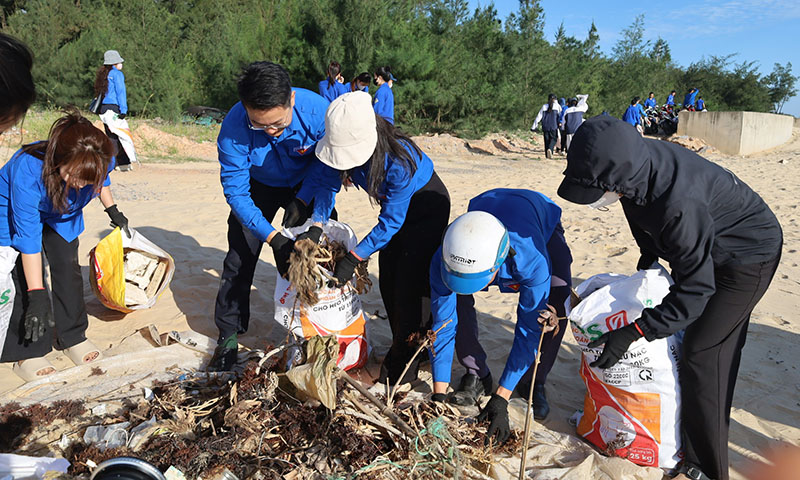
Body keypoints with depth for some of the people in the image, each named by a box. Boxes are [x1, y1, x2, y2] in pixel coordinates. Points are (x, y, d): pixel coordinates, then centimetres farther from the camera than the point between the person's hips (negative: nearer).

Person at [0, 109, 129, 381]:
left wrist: (113, 211, 6)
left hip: (60, 215, 4)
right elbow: (29, 237, -39)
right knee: (26, 279, -13)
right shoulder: (28, 168, -43)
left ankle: (73, 337, 15)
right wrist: (37, 297, -38)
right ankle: (27, 353, 1)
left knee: (68, 270, -3)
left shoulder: (100, 162, -31)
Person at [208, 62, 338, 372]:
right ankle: (228, 336, 14)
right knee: (239, 257, -3)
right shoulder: (234, 128, -34)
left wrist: (302, 200, -25)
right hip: (259, 186, 0)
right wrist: (272, 237, -34)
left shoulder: (317, 110, -34)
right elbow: (236, 192, -26)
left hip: (306, 185, 1)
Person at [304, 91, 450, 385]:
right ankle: (407, 347, 26)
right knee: (387, 282, 8)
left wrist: (354, 258, -31)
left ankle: (402, 367, 3)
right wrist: (317, 224, -21)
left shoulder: (399, 160, -40)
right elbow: (327, 182, -8)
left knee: (411, 285, -9)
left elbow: (391, 221, -33)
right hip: (395, 205, 7)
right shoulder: (343, 144, -23)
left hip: (427, 205, -7)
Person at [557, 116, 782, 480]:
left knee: (702, 354, -8)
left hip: (748, 257, -8)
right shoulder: (634, 161, -19)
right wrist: (648, 257, 14)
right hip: (706, 246, 8)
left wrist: (633, 332, -34)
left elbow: (695, 290, -35)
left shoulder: (678, 205, -43)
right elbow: (642, 213, 5)